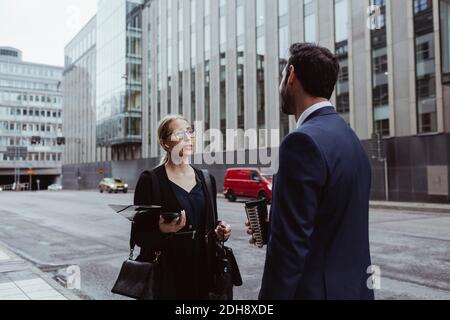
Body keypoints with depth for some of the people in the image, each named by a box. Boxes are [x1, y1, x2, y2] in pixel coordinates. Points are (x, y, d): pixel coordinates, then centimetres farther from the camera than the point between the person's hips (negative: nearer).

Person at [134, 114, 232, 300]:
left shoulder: (206, 179, 7)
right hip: (167, 273, -4)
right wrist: (162, 231, -25)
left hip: (202, 270, 4)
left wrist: (219, 233, -5)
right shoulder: (150, 180, -7)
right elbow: (139, 236, -7)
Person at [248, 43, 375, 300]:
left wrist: (272, 295, -16)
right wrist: (272, 229, 11)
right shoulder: (350, 137, 7)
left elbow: (291, 244, -24)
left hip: (316, 290, -8)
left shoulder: (304, 141, -22)